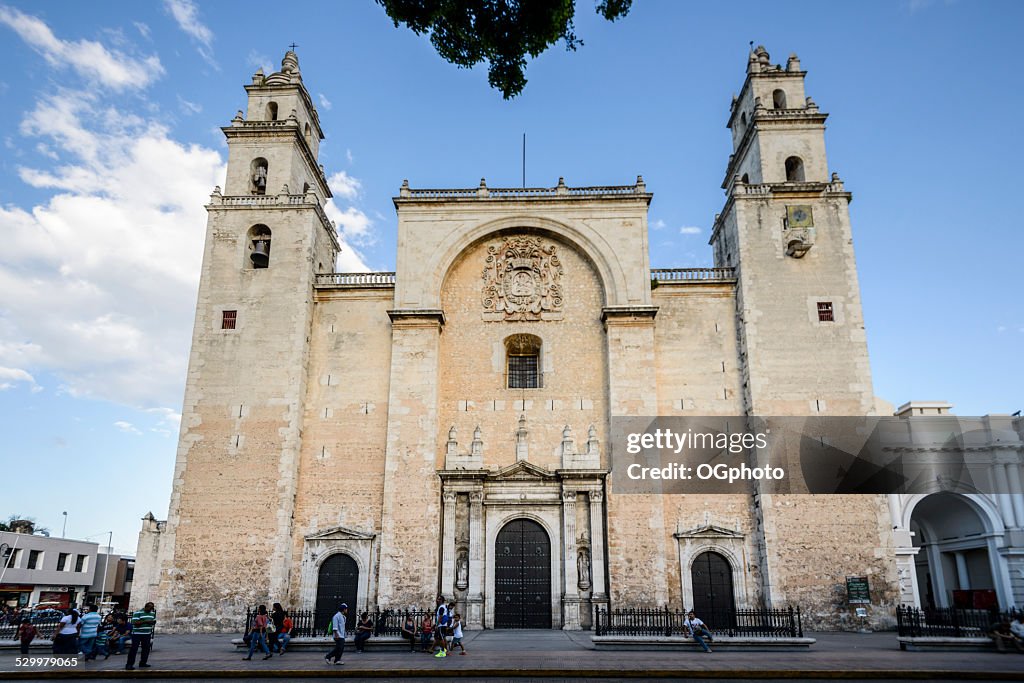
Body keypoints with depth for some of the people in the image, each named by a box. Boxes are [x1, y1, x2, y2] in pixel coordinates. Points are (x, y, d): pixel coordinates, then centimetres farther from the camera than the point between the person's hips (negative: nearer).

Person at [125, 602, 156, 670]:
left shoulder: (152, 613, 12)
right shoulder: (137, 613, -10)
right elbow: (135, 622, -18)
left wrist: (153, 622, -2)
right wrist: (145, 621, -24)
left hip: (147, 634, 6)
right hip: (137, 634, -6)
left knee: (146, 648, 6)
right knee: (134, 649, -6)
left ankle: (143, 663, 16)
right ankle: (129, 664, -3)